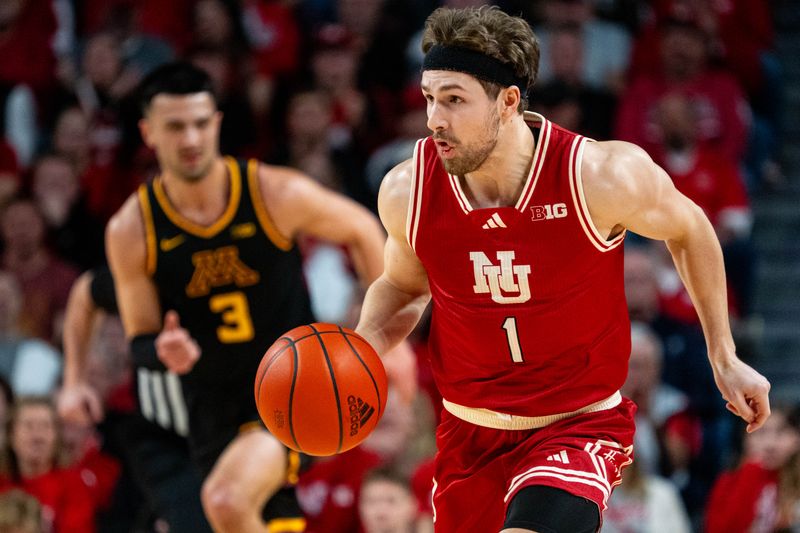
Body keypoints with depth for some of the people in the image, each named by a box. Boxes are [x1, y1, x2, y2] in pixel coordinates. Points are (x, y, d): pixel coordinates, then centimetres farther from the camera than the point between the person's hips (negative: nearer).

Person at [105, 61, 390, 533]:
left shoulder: (276, 194, -15)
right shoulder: (131, 232, -9)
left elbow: (362, 231, 3)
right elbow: (139, 340, 1)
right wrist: (163, 351, -25)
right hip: (214, 402, 4)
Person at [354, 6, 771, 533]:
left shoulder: (602, 177, -21)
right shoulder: (406, 192, -13)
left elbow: (689, 230, 1)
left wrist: (725, 360, 6)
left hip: (579, 428, -4)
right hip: (471, 431, 4)